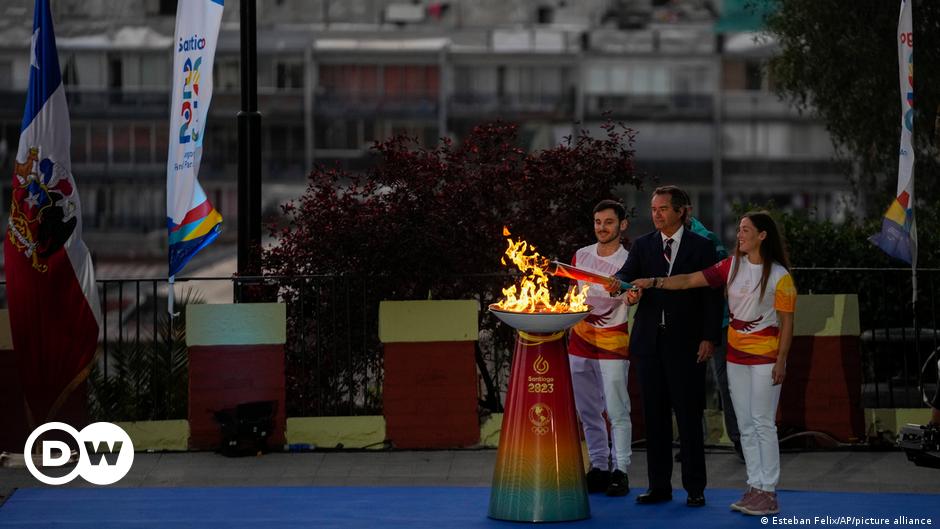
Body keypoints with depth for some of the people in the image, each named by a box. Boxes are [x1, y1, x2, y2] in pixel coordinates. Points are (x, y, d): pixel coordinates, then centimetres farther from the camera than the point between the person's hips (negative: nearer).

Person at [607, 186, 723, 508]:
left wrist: (709, 338, -8)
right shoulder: (643, 246, 11)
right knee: (655, 416, 7)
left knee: (689, 417, -2)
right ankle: (659, 486, 13)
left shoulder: (701, 247, 2)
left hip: (685, 344, -3)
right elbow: (627, 274, -4)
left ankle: (694, 488, 4)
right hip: (649, 342, 4)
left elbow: (712, 295, 0)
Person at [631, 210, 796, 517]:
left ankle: (769, 493, -2)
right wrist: (654, 282, -8)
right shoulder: (732, 267, 5)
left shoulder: (779, 276, -9)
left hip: (765, 358, -6)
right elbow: (689, 281, 2)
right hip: (736, 358, 6)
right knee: (746, 426, 8)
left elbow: (786, 322, -9)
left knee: (763, 424, -6)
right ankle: (755, 488, 13)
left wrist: (781, 360, -13)